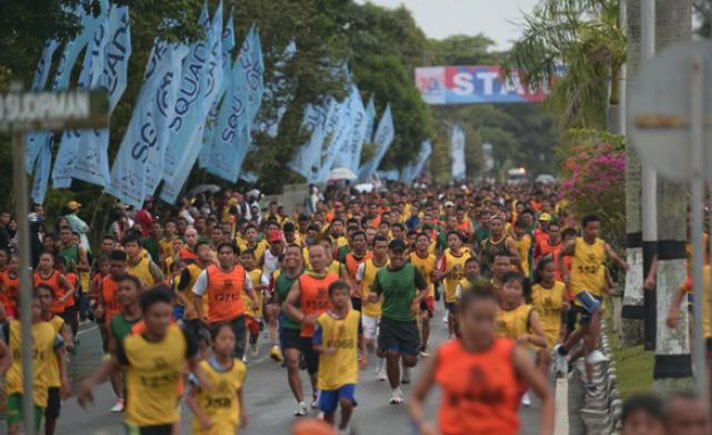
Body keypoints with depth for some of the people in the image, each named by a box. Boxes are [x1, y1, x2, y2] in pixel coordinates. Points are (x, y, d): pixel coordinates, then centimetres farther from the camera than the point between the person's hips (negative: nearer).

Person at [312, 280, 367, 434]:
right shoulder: (323, 320, -8)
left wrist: (364, 354, 5)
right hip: (328, 371, 0)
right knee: (328, 410, 8)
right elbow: (316, 345, -6)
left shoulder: (356, 316, -2)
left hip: (348, 370, 0)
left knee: (346, 402, -21)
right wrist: (326, 350, -26)